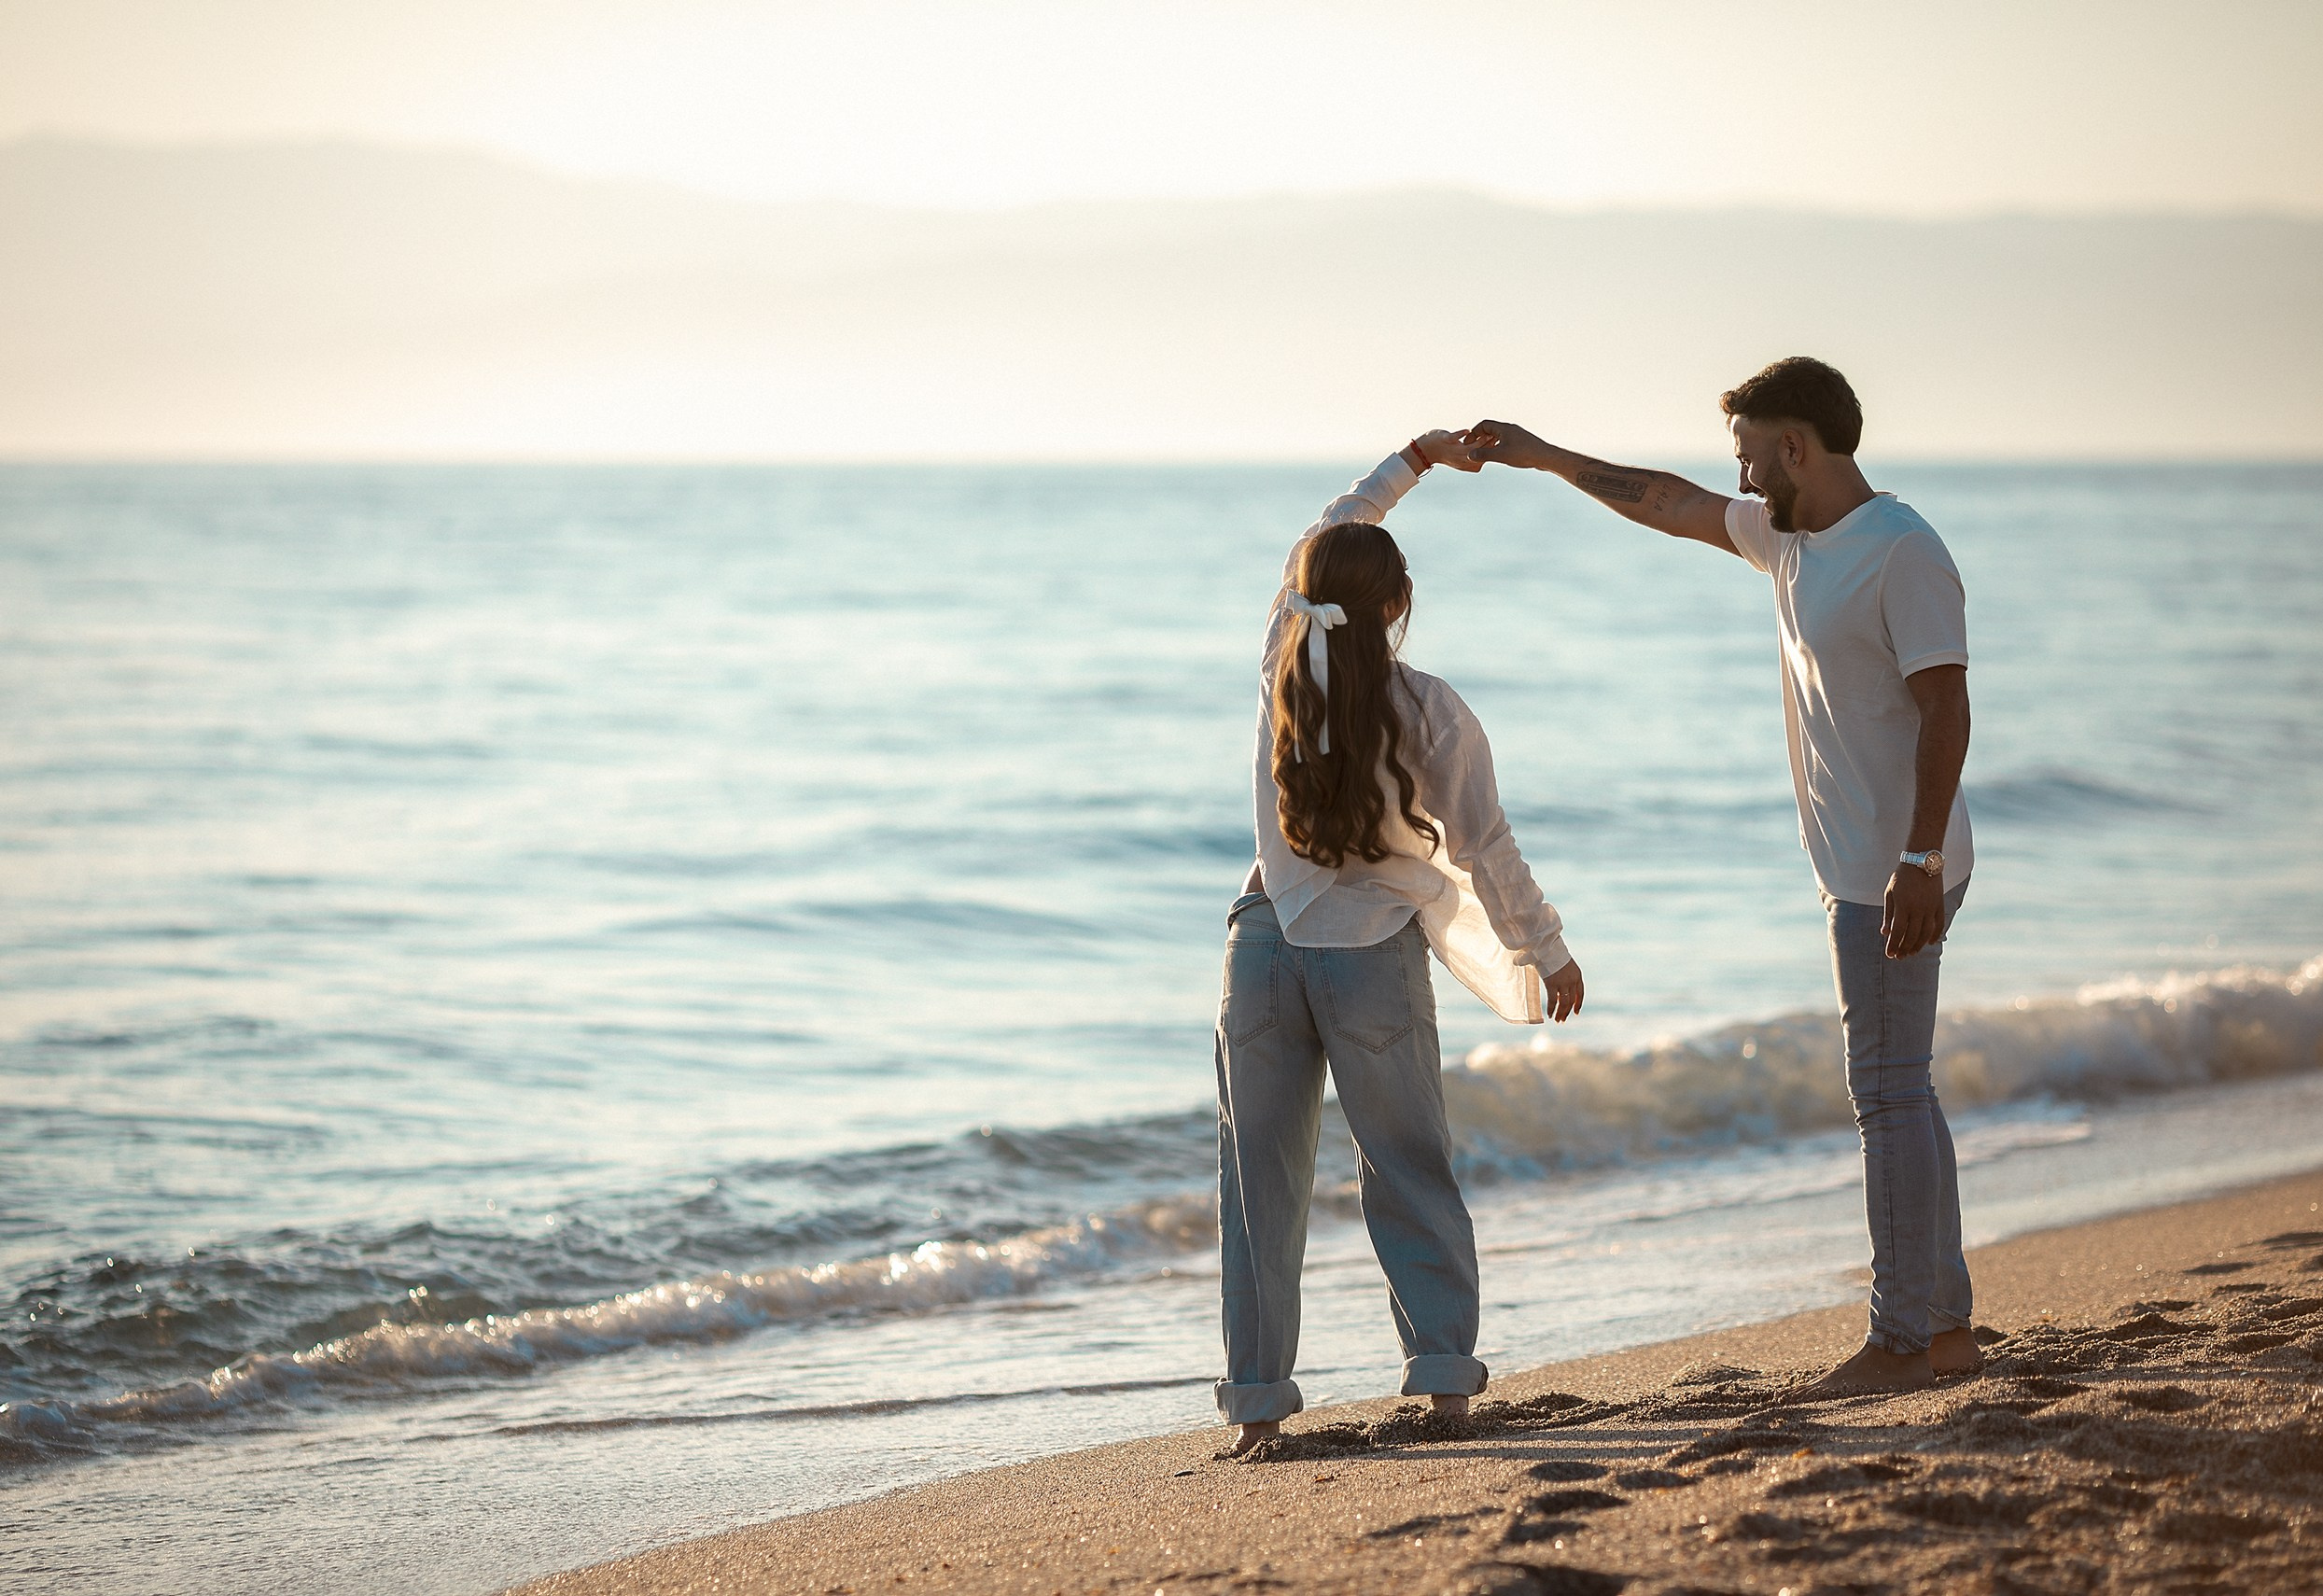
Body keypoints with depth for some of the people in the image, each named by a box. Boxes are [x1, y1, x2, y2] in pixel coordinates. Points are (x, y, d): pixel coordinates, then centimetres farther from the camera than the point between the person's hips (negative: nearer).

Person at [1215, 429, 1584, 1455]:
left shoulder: (1282, 669, 1)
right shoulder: (1429, 713, -9)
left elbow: (1312, 553, 20)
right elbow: (1483, 849, -6)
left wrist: (1407, 465, 29)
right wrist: (1546, 949, 7)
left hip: (1267, 944, 2)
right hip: (1375, 955, -2)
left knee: (1261, 1176, 6)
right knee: (1408, 1171, 11)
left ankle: (1257, 1397, 4)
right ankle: (1443, 1371, 8)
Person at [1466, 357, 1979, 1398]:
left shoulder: (1903, 554, -16)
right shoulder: (1789, 539, 13)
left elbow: (1946, 709, -20)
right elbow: (1668, 504, 27)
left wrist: (1920, 863, -25)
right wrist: (1547, 459, 31)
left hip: (1895, 874, -10)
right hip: (1855, 869, 10)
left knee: (1890, 1093, -9)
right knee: (1896, 1095, 12)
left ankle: (1902, 1342, -7)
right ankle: (1947, 1328, 16)